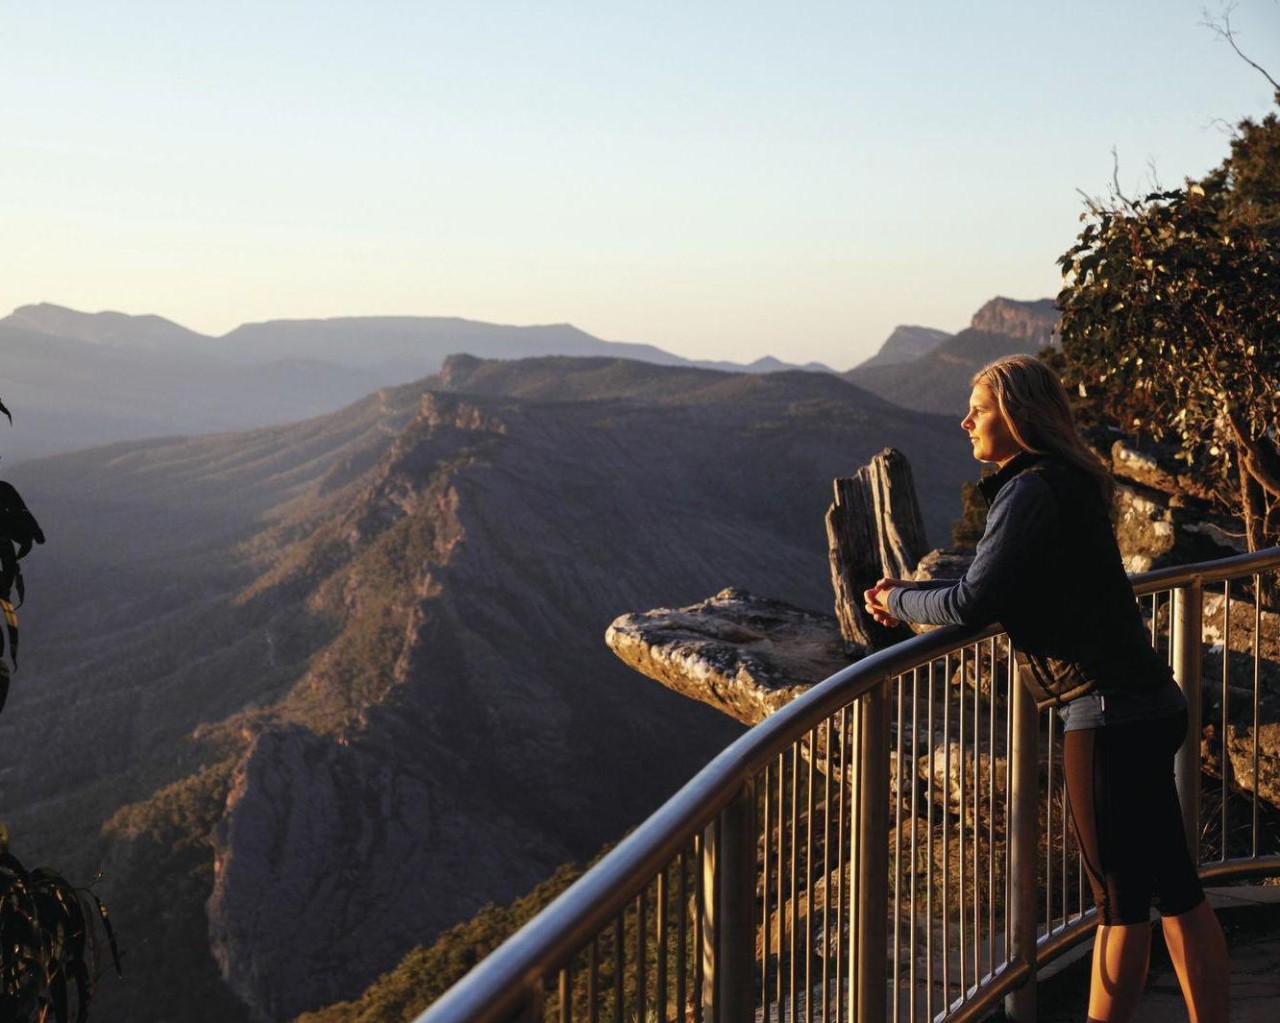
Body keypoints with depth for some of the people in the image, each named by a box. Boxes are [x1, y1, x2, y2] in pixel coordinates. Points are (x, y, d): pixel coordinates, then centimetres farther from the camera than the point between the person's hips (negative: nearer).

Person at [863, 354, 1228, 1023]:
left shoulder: (1031, 491, -15)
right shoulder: (1066, 481, 16)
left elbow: (973, 603, -17)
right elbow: (998, 585, 21)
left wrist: (900, 603, 0)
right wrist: (911, 592, 12)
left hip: (1107, 712, -10)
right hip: (1146, 702, 10)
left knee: (1121, 899, 0)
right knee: (1173, 887, 13)